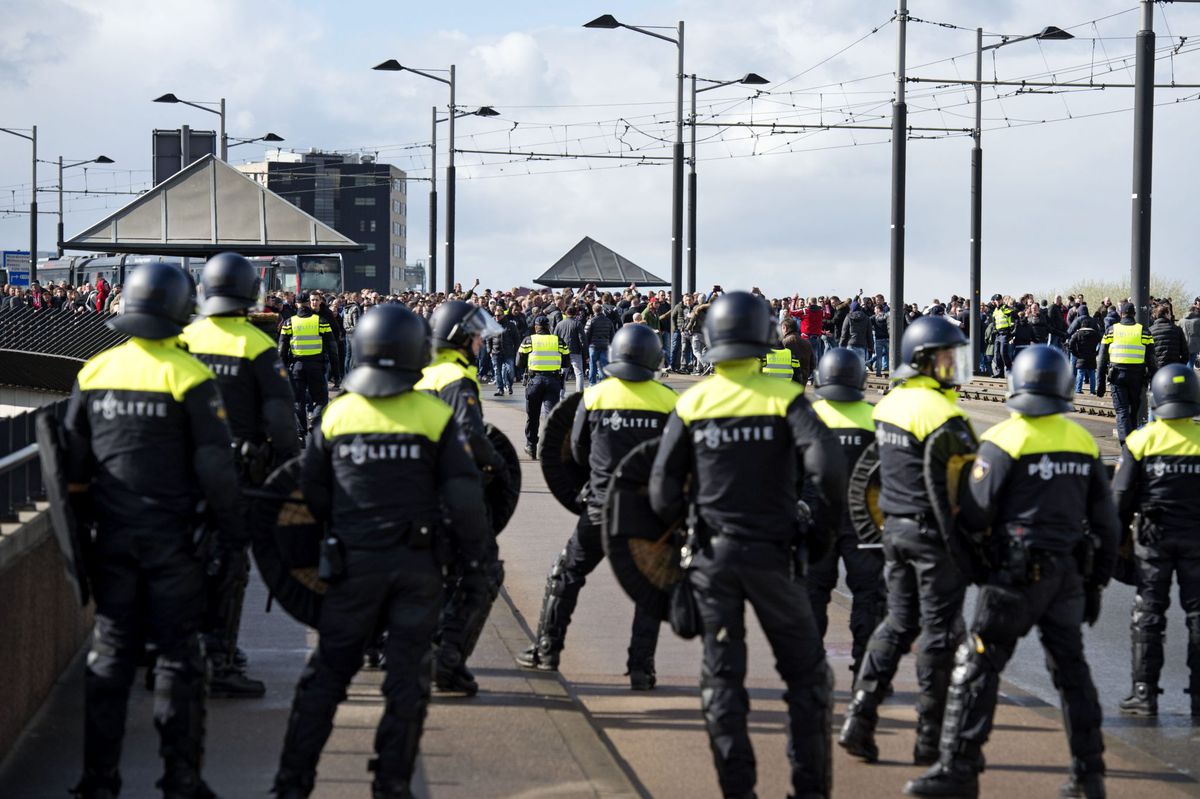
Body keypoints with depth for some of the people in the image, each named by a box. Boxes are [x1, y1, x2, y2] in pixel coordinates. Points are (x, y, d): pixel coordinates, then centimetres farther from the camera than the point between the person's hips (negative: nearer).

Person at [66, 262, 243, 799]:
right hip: (173, 538, -4)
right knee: (178, 653, 4)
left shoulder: (94, 372, 3)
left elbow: (74, 460, 9)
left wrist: (83, 519, 21)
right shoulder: (188, 377, -11)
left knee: (110, 651, 11)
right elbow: (215, 464, -11)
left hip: (113, 535, 4)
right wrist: (231, 528, 1)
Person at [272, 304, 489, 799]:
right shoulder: (435, 416, -7)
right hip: (418, 563, -1)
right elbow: (464, 494, -8)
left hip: (354, 562, 1)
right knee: (408, 675, 8)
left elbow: (311, 491, 6)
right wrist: (471, 552, 6)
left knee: (327, 670, 10)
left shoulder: (336, 415, -1)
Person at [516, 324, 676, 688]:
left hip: (602, 506, 0)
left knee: (566, 574, 17)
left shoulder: (594, 396, -4)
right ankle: (641, 668, 7)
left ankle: (547, 650, 20)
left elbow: (578, 450, 6)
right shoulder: (667, 400, -5)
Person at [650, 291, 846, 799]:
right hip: (771, 555, -2)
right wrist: (821, 532, -4)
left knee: (721, 676, 10)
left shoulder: (692, 403, 1)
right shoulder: (784, 398, -6)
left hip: (712, 556, 2)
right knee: (806, 674, 10)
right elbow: (828, 467, -19)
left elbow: (663, 488, -1)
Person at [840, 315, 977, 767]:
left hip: (895, 528, 8)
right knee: (939, 631, 1)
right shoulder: (940, 415, -18)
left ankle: (859, 719, 8)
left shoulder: (889, 406, 8)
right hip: (933, 533, -8)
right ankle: (931, 739, 7)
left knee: (898, 623, 16)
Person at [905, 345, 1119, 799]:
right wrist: (1096, 582, 19)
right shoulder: (1084, 443, 7)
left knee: (978, 666, -1)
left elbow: (975, 515, -10)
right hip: (1069, 573, 6)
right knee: (1070, 668, 15)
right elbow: (1104, 520, 11)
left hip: (1018, 573, -6)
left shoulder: (1005, 440, -10)